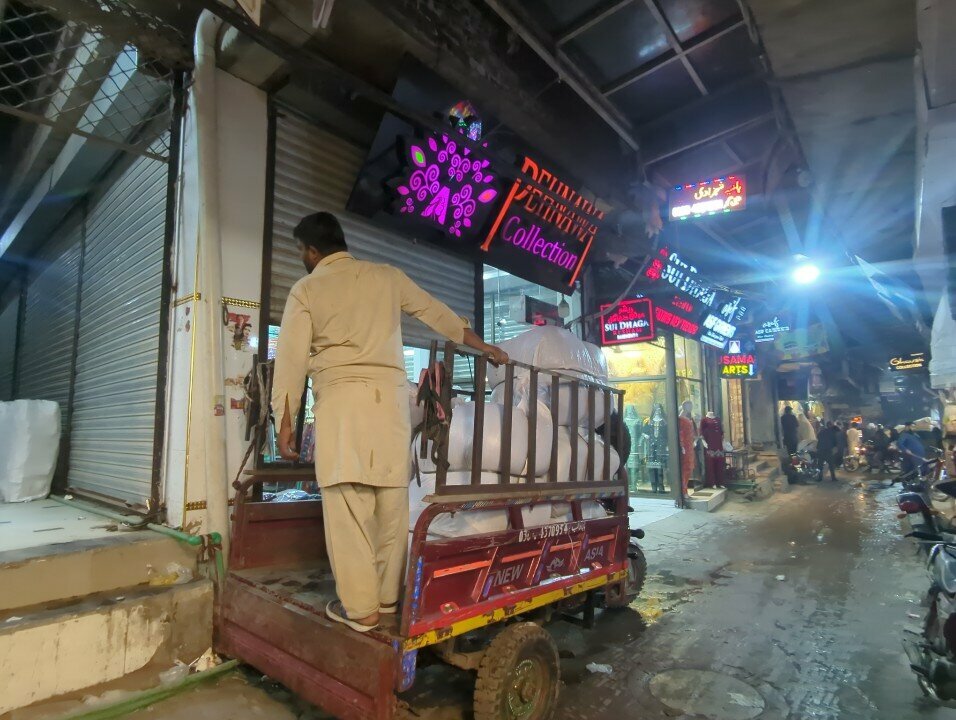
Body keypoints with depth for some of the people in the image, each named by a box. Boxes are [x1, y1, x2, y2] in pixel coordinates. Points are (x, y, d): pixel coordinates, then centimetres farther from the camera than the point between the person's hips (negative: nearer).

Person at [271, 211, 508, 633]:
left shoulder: (306, 290, 6)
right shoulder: (387, 277, 14)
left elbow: (292, 358, 2)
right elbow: (440, 315, 20)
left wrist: (285, 421, 8)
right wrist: (485, 348, 29)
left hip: (341, 398, -3)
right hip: (390, 396, 3)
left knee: (348, 502, 0)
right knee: (392, 500, 8)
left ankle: (360, 607, 4)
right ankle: (388, 595, 21)